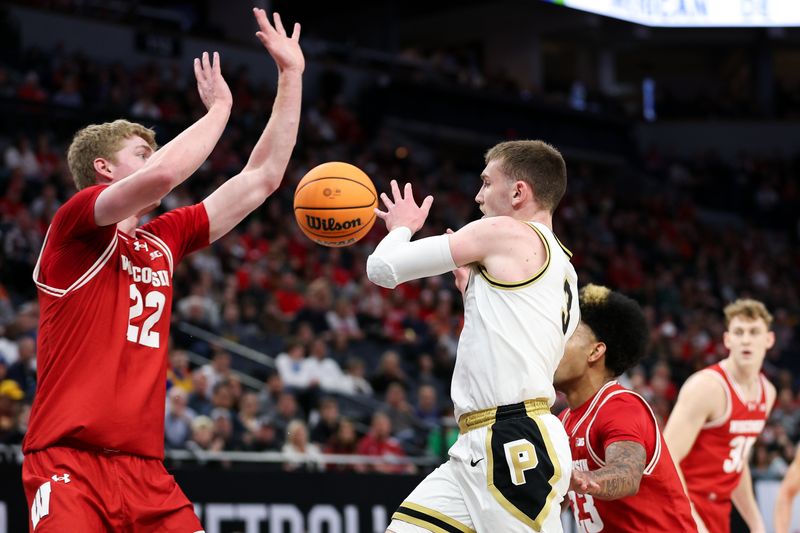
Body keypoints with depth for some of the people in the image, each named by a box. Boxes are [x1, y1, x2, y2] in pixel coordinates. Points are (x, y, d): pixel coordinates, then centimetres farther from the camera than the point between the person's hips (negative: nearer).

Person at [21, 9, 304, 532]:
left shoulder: (163, 241, 17)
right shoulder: (75, 224, -2)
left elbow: (262, 178, 21)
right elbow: (162, 175, -20)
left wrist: (292, 75, 19)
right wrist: (219, 108, -4)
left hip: (145, 469, 7)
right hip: (71, 463, -7)